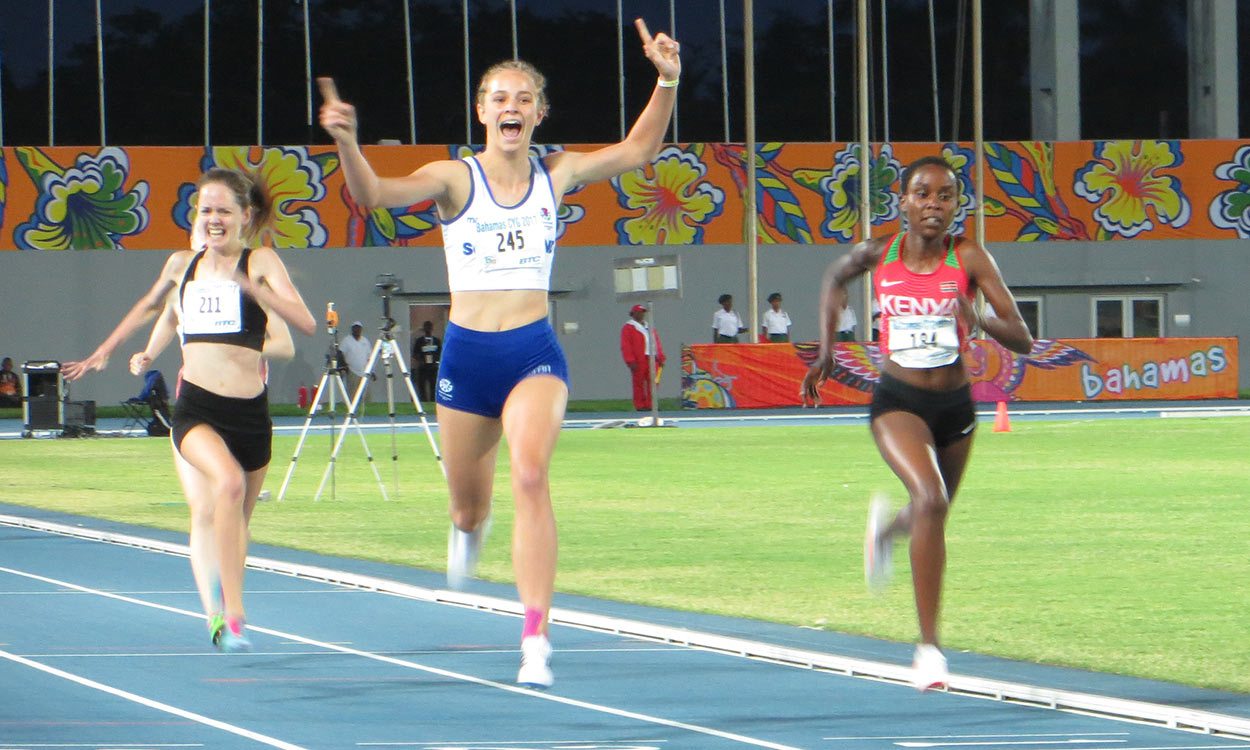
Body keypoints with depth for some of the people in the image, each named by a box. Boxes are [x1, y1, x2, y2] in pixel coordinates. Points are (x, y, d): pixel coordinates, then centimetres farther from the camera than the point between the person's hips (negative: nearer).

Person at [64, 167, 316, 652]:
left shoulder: (261, 262, -2)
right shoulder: (182, 266, 8)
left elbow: (305, 323, -15)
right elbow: (152, 307, 30)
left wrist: (253, 287, -27)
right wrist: (102, 353, 39)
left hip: (250, 412, 0)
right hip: (196, 407, 0)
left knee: (236, 520, 13)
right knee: (228, 483, -29)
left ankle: (226, 616, 37)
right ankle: (225, 615, -30)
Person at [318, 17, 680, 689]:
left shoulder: (556, 175, 4)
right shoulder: (454, 179, -4)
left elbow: (637, 150, 13)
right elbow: (375, 194, -19)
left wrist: (666, 83, -2)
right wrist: (347, 143, -39)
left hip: (534, 351, 0)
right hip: (467, 352, 0)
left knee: (531, 477, -24)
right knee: (467, 502, 14)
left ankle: (535, 642, -26)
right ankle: (469, 529, 56)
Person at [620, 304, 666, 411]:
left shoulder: (648, 327, 21)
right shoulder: (628, 328, 1)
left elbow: (657, 342, 21)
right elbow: (626, 346, -7)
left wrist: (660, 358, 11)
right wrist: (631, 362, -15)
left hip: (652, 359, 5)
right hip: (639, 361, -5)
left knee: (652, 384, 0)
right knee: (639, 383, -3)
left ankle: (650, 405, 4)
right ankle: (640, 406, 1)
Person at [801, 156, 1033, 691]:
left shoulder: (969, 260, -11)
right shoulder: (878, 255, -7)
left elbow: (1022, 339, -16)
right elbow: (836, 279, 17)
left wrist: (980, 321, -36)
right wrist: (826, 350, 12)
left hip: (955, 405, 2)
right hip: (897, 401, -2)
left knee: (933, 516, 21)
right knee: (930, 498, -27)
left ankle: (887, 526, 62)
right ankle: (928, 646, -23)